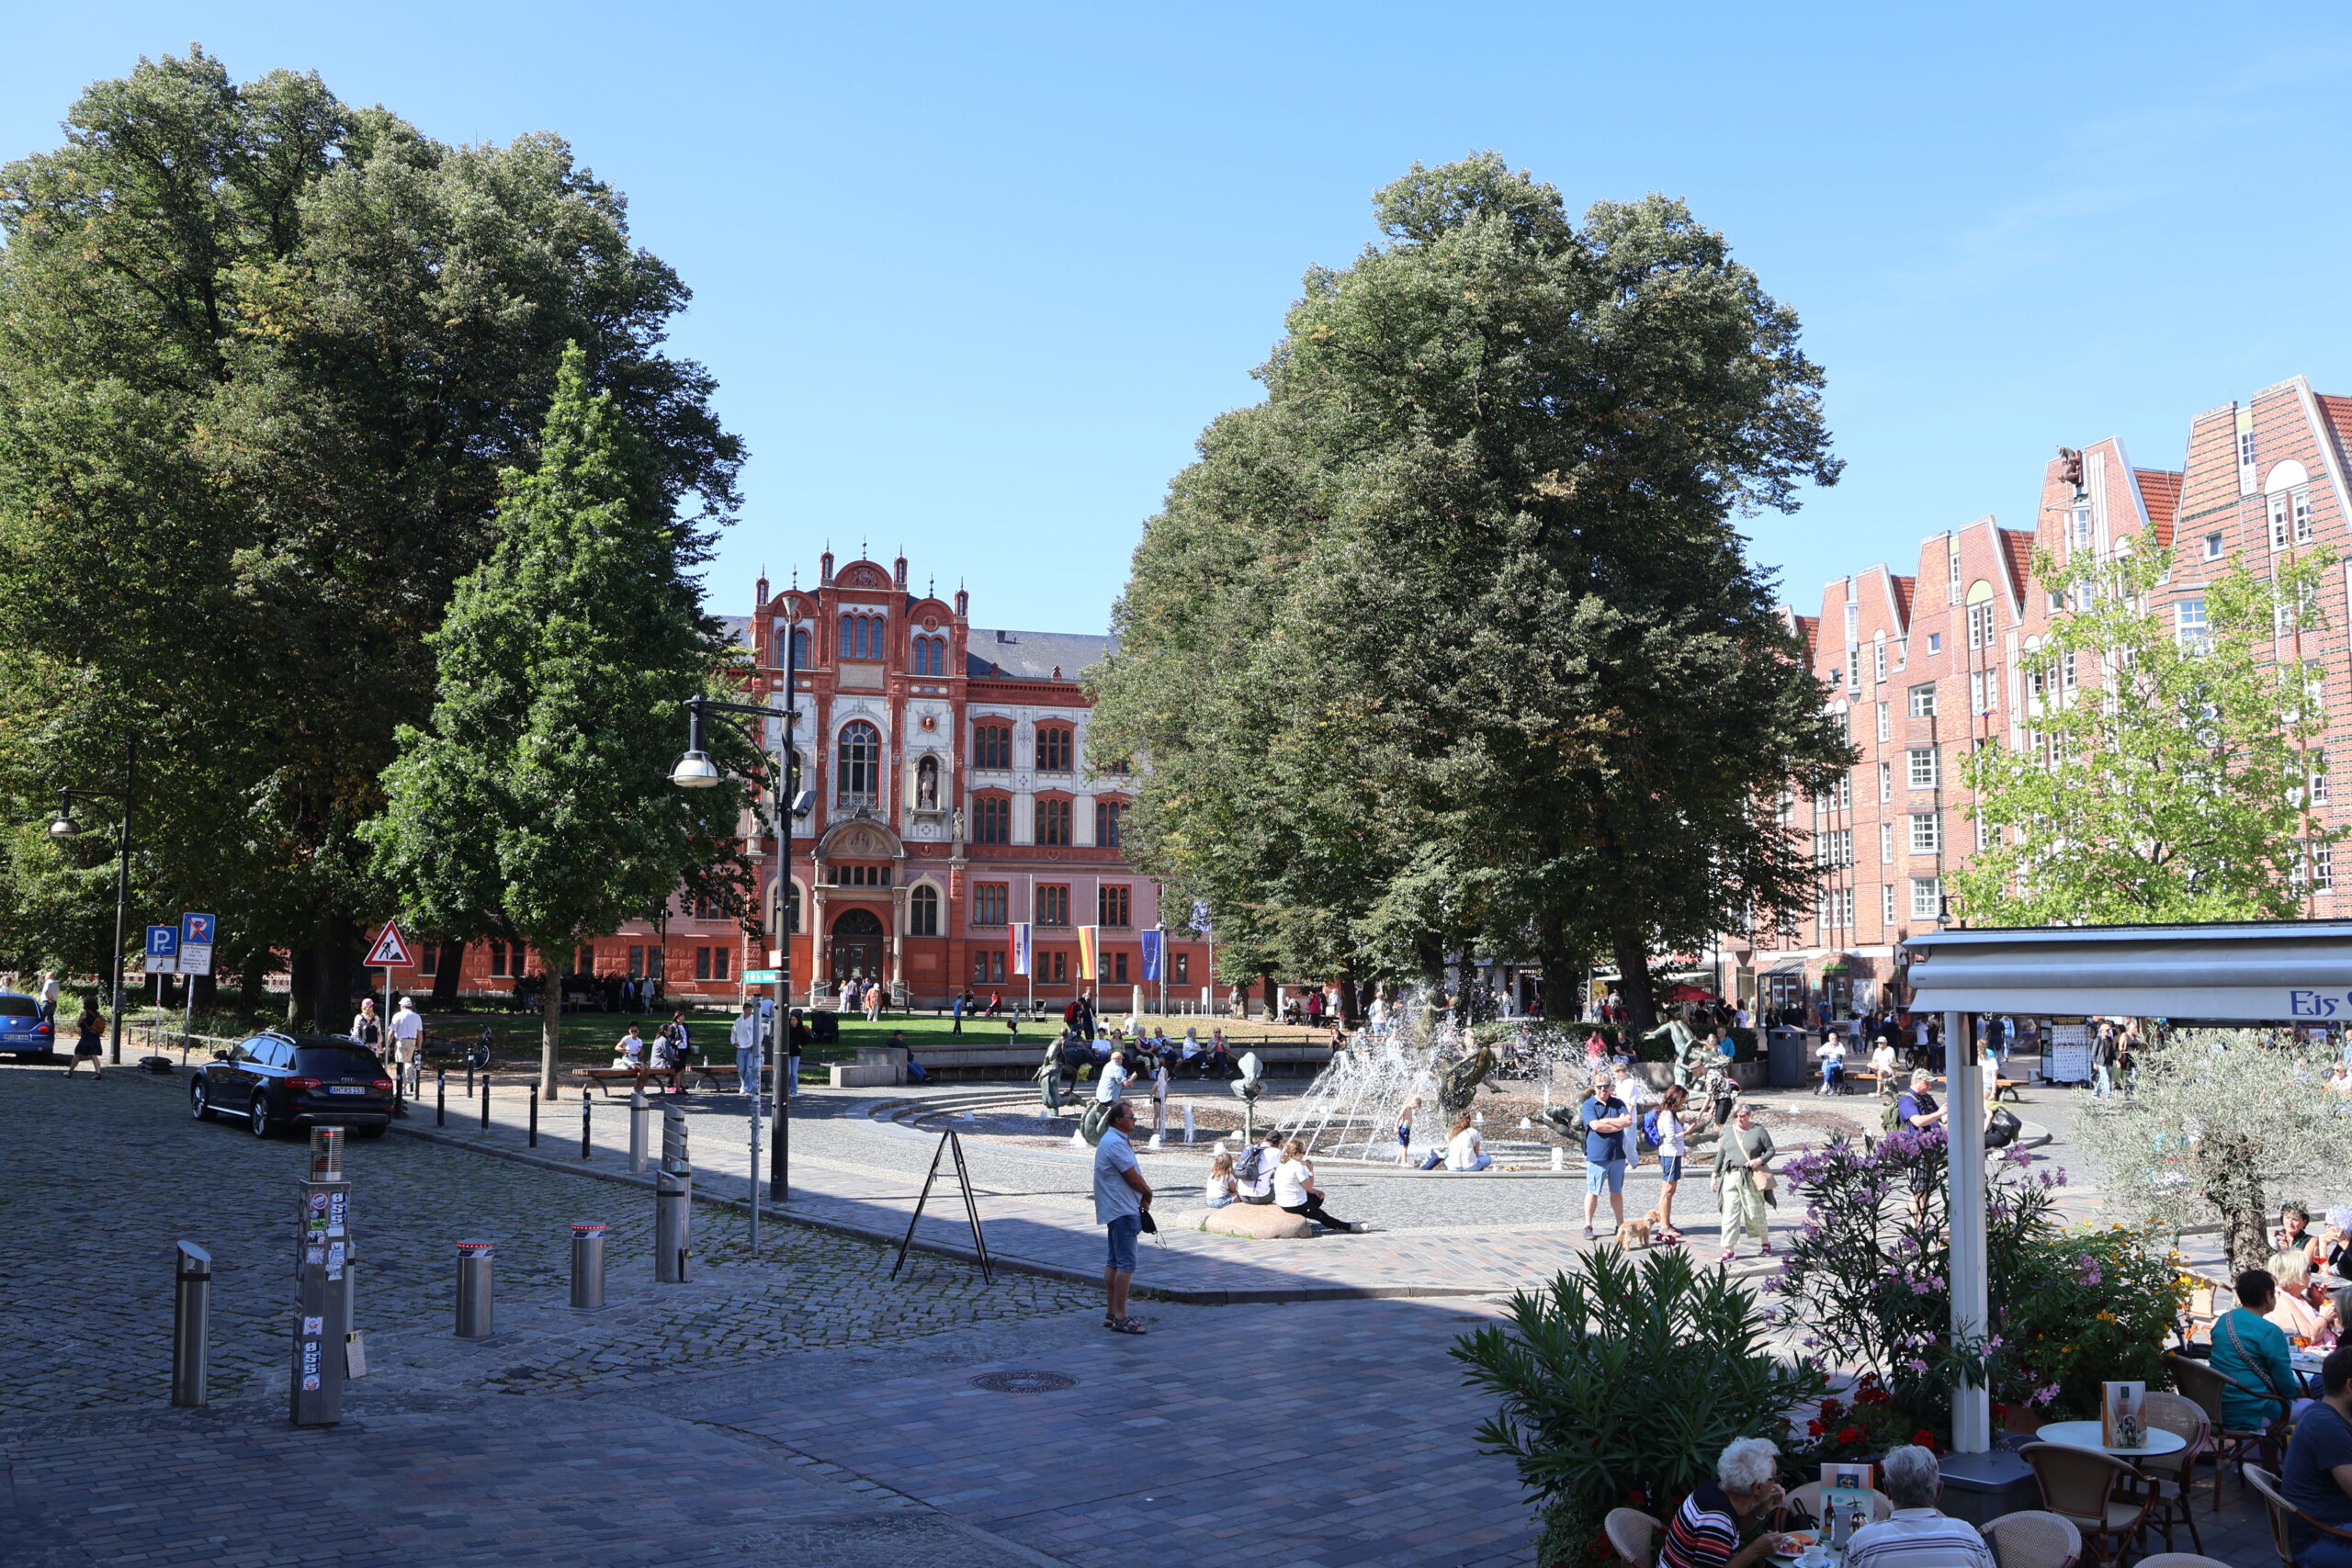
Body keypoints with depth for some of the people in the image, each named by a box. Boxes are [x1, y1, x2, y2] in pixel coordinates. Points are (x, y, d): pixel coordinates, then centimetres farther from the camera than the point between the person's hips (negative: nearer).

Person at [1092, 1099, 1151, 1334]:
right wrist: (1148, 1193, 0)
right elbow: (1133, 1177, -18)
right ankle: (1120, 1318, -11)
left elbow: (1132, 1175, 14)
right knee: (1126, 1264, -11)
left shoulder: (1116, 1140, 17)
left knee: (1114, 1262, 14)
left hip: (1116, 1211, 11)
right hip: (1122, 1211, -11)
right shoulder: (1116, 1143, -17)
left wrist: (1142, 1195, 0)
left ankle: (1110, 1314, 19)